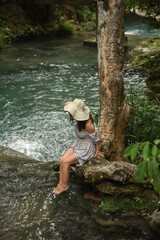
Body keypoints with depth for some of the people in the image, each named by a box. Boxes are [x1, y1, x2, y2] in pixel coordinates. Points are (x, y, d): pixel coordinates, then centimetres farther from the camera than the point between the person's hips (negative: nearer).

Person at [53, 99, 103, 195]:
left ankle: (64, 185, 5)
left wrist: (98, 151, -1)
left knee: (65, 163, -13)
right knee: (62, 160, -7)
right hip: (78, 145, 8)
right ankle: (61, 184, 0)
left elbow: (95, 138, -15)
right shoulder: (80, 116, -10)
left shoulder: (88, 124, -33)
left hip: (87, 150, -8)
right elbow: (68, 104, 7)